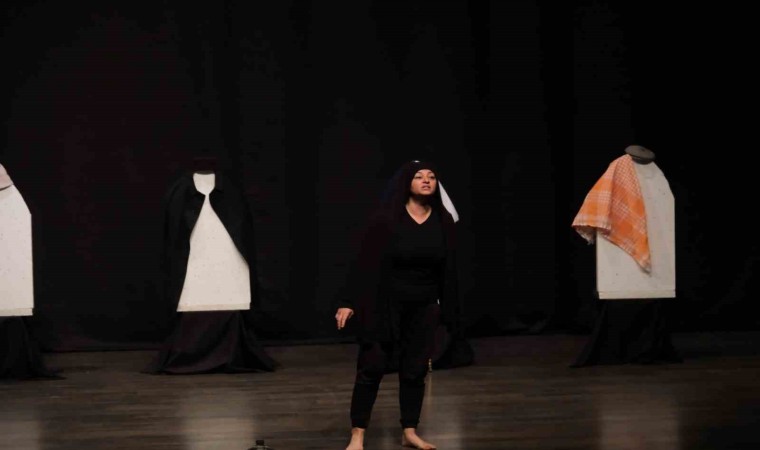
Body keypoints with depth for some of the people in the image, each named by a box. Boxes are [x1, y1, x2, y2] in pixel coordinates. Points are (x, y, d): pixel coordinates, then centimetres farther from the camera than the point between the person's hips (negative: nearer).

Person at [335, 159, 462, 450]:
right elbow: (365, 263, -13)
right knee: (372, 368, -3)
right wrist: (349, 302, -15)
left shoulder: (443, 221, -1)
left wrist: (448, 309, 4)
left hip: (424, 306, 4)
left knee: (415, 369, 8)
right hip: (384, 303, -4)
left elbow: (448, 268, 3)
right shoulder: (386, 218, -13)